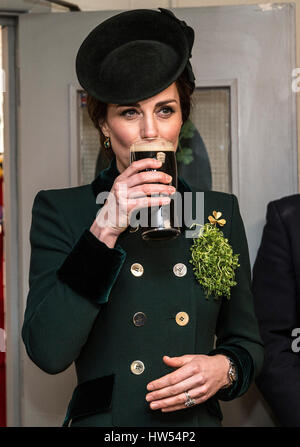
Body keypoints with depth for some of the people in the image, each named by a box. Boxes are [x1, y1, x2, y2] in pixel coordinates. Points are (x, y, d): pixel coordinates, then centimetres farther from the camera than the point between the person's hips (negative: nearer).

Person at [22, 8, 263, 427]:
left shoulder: (220, 212, 1)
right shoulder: (60, 211, -7)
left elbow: (246, 340, 8)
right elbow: (48, 353, -18)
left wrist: (225, 368, -13)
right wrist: (105, 230, -23)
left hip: (197, 417, 2)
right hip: (103, 418, -2)